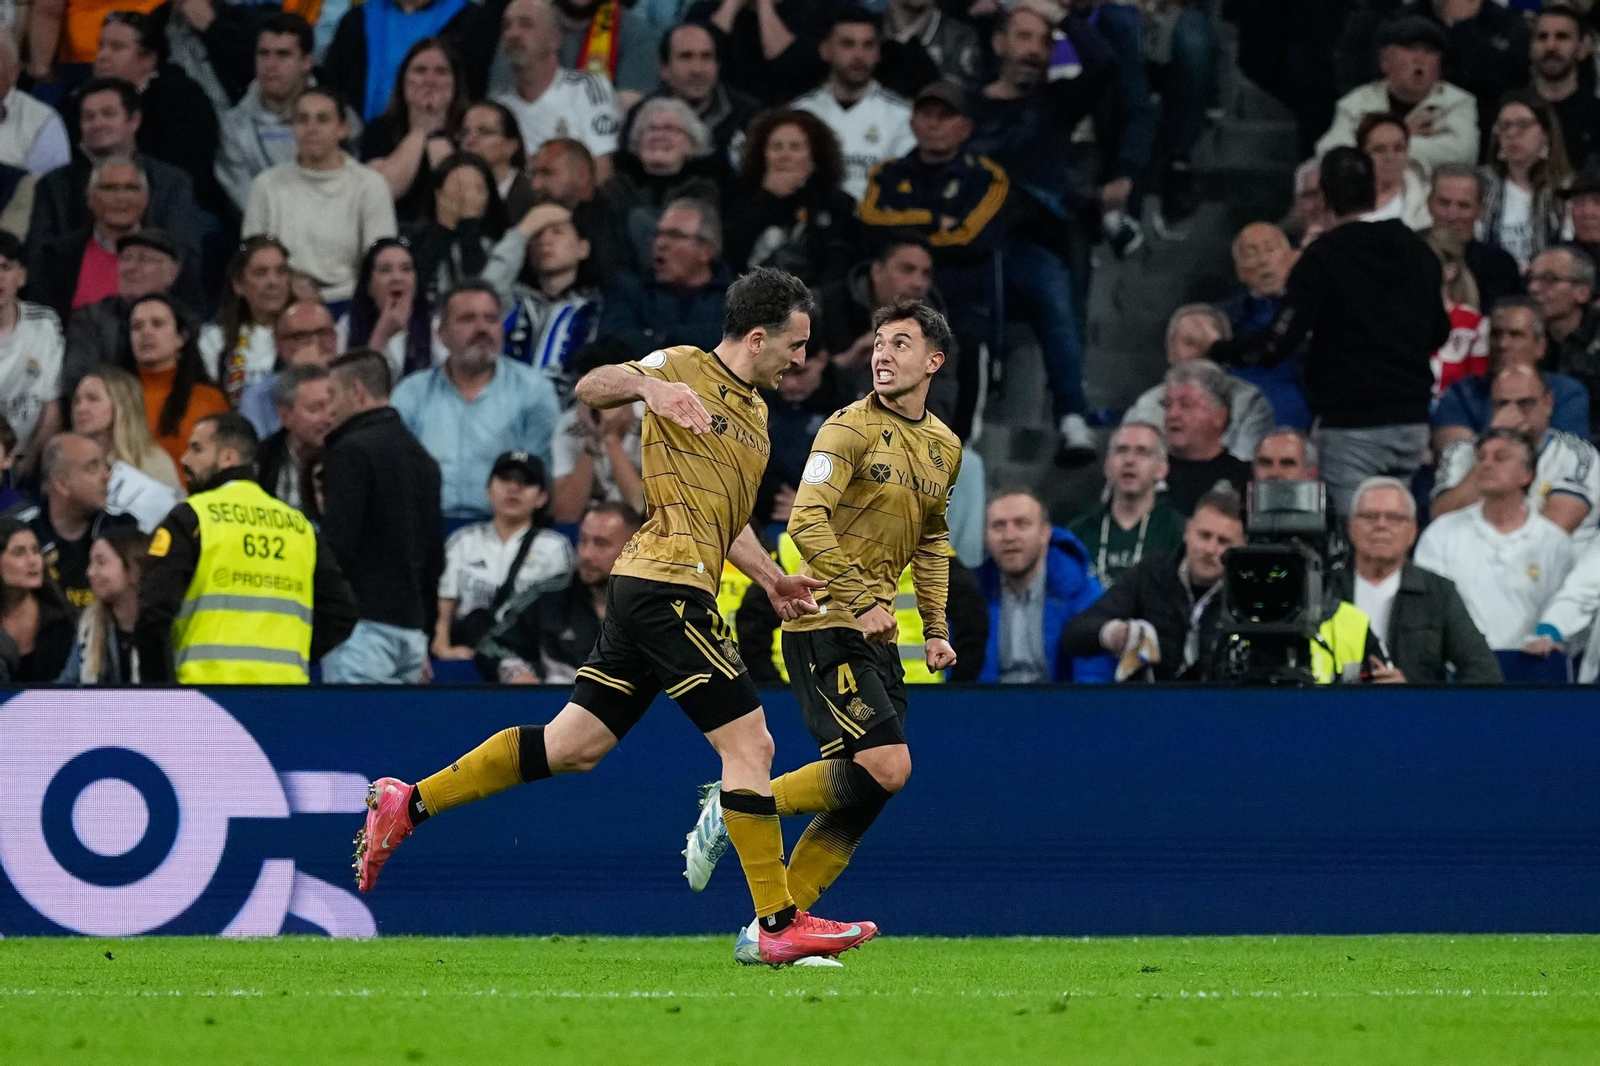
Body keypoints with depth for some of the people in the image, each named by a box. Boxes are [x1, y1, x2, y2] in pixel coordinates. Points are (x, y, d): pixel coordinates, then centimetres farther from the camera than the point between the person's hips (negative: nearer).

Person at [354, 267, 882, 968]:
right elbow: (590, 387, -16)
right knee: (749, 744, -9)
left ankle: (408, 803, 12)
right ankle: (779, 924, -7)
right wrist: (648, 385, -35)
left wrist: (771, 580, 23)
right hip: (668, 584, -10)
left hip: (645, 592, 10)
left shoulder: (754, 412, 24)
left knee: (574, 745, 9)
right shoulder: (686, 369, -3)